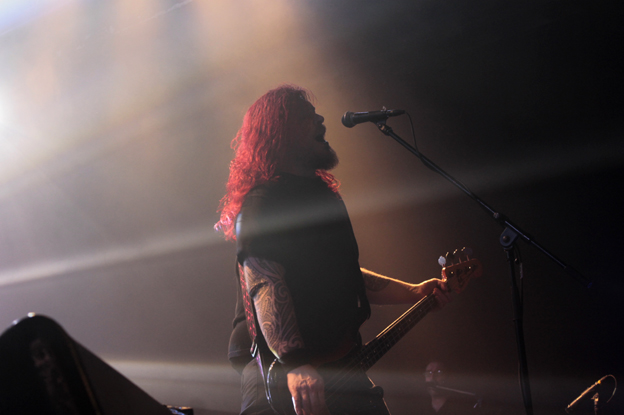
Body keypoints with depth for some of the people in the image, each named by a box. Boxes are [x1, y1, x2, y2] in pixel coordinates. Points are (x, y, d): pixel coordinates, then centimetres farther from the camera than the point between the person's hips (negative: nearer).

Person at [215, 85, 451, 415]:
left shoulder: (322, 194, 18)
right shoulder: (260, 203, -11)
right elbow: (266, 287, -24)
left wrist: (412, 293, 23)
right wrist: (295, 363, -36)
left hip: (335, 362, 8)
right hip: (277, 369, -8)